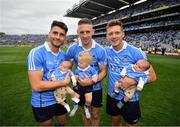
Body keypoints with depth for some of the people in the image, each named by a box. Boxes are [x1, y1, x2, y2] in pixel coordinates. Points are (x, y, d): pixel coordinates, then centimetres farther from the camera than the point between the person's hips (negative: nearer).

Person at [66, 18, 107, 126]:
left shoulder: (100, 50, -16)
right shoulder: (72, 48, -11)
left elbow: (103, 71, -12)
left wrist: (92, 82, -26)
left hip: (95, 88, -1)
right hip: (80, 87, 2)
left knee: (95, 115, 18)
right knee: (85, 113, 25)